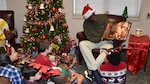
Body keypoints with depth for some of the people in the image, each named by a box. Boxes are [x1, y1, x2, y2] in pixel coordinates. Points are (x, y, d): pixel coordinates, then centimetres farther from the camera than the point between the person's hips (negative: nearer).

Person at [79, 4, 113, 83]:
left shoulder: (103, 18, -6)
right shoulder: (86, 23, -4)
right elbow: (89, 37, -7)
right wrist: (100, 39, -22)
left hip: (105, 42, -1)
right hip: (93, 42, 2)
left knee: (107, 50, -37)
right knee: (82, 44, -28)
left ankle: (91, 69, -31)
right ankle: (94, 71, -35)